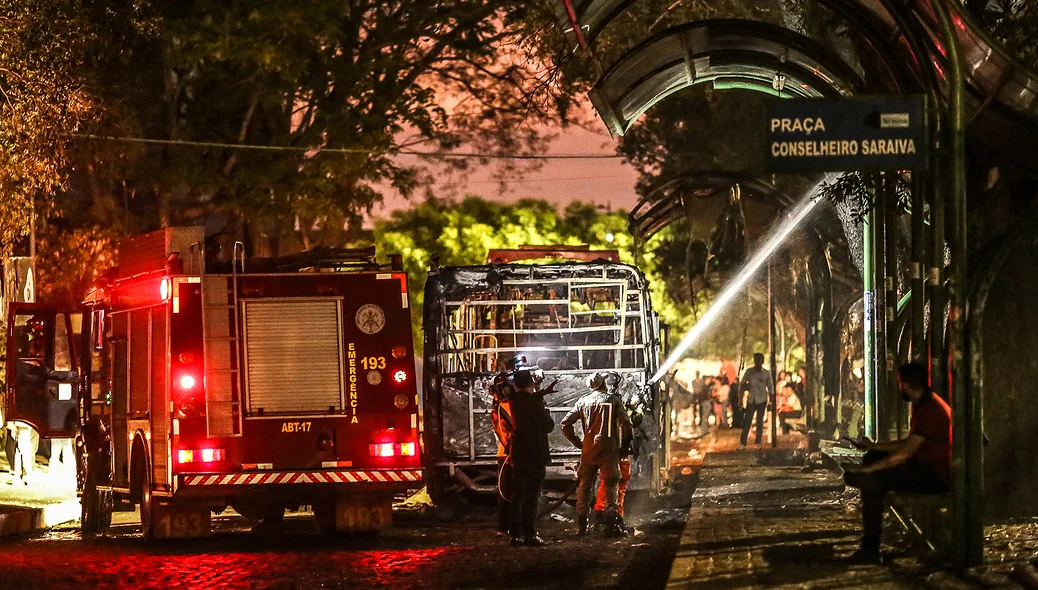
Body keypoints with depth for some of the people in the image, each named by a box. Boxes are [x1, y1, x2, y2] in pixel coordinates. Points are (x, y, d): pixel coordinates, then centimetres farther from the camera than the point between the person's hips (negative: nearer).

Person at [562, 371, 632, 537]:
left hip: (588, 449, 2)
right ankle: (612, 524, -7)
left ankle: (581, 526, 9)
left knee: (584, 486, 10)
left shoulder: (583, 401, 8)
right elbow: (626, 423, -4)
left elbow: (566, 423, 3)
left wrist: (577, 442, 9)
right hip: (608, 449, -2)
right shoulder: (613, 400, 1)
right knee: (610, 486, 0)